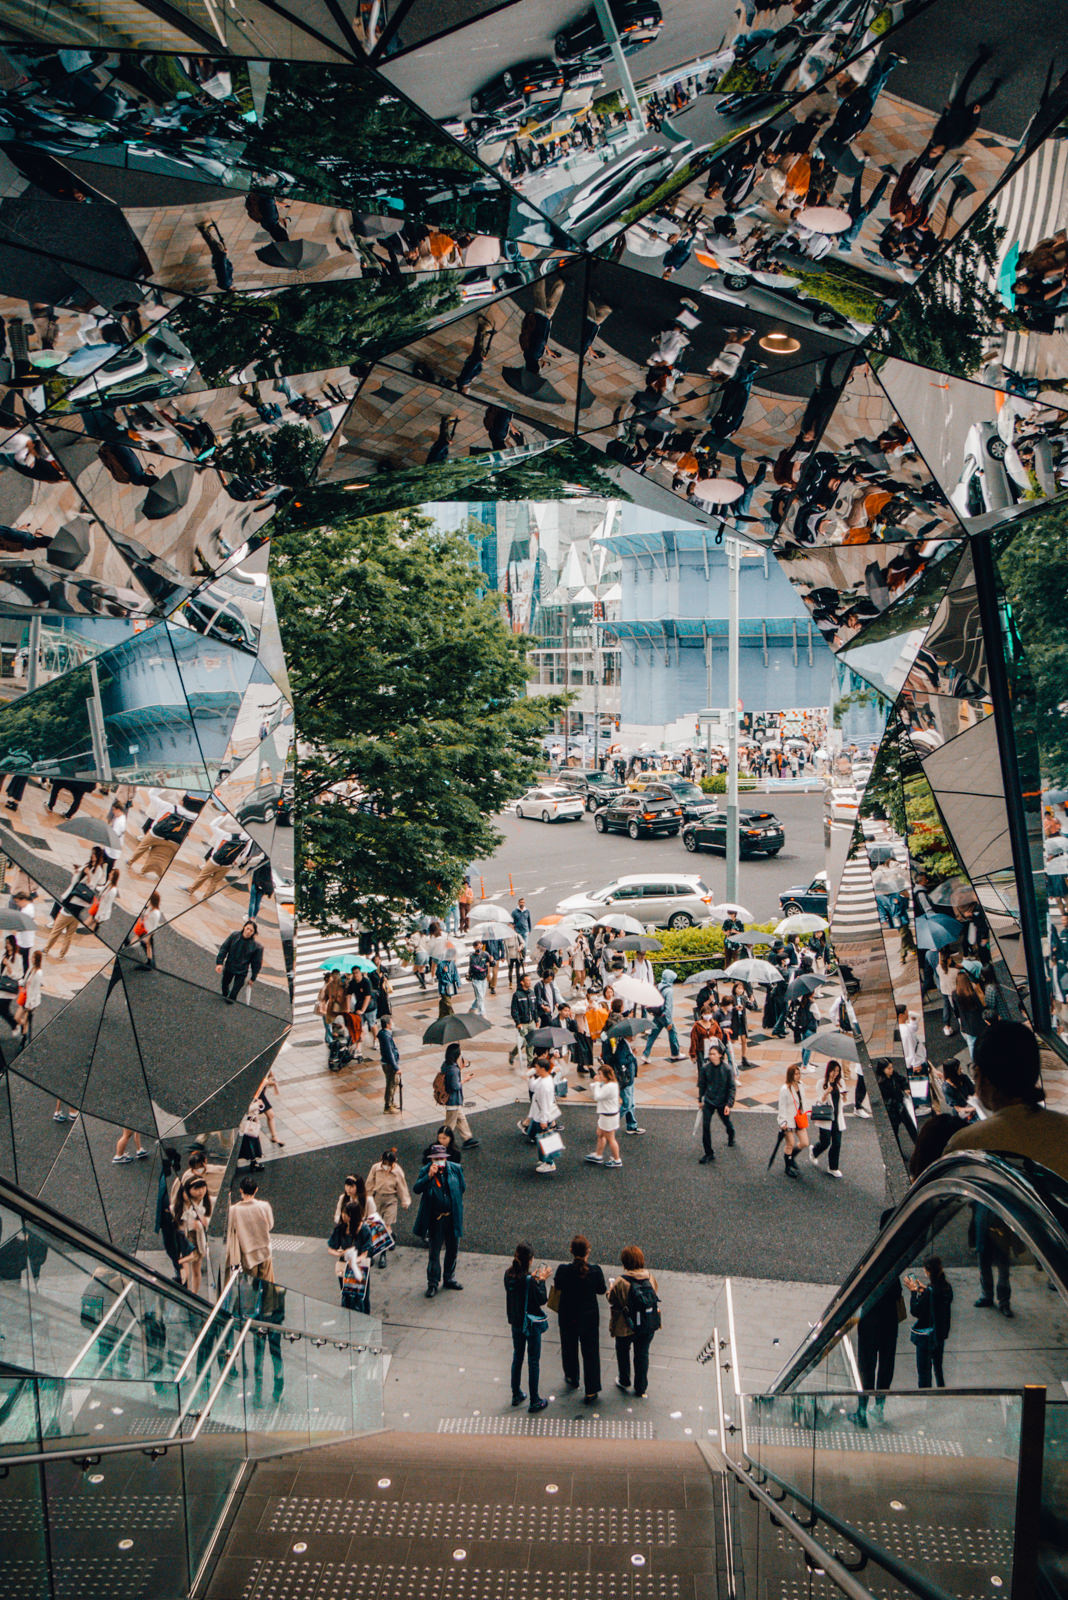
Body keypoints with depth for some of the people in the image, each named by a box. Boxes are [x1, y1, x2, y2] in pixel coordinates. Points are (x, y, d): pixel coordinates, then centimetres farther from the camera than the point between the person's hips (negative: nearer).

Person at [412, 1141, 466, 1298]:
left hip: (453, 1217, 3)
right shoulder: (425, 1171, -9)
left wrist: (454, 1201, 6)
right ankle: (432, 1283, 15)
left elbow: (463, 1187, 10)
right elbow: (416, 1189, -20)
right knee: (434, 1251, 2)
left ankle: (449, 1279, 33)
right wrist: (429, 1176, -29)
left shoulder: (455, 1168, -3)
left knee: (453, 1250, 16)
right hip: (435, 1218, -3)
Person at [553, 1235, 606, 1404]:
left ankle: (572, 1379, 46)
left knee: (569, 1347, 25)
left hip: (568, 1316, 1)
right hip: (589, 1316, -1)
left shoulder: (563, 1270, -22)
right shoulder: (595, 1270, -22)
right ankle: (591, 1391, 18)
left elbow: (557, 1287, -4)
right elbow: (602, 1290, -6)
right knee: (590, 1352, 13)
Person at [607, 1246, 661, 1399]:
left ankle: (624, 1381, 43)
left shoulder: (621, 1282, -26)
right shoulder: (650, 1277, -14)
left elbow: (612, 1301, -14)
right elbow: (654, 1294, 1)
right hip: (649, 1325, 3)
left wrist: (611, 1289, 5)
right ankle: (641, 1389, 31)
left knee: (623, 1351, 25)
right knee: (642, 1354, 20)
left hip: (627, 1326, -3)